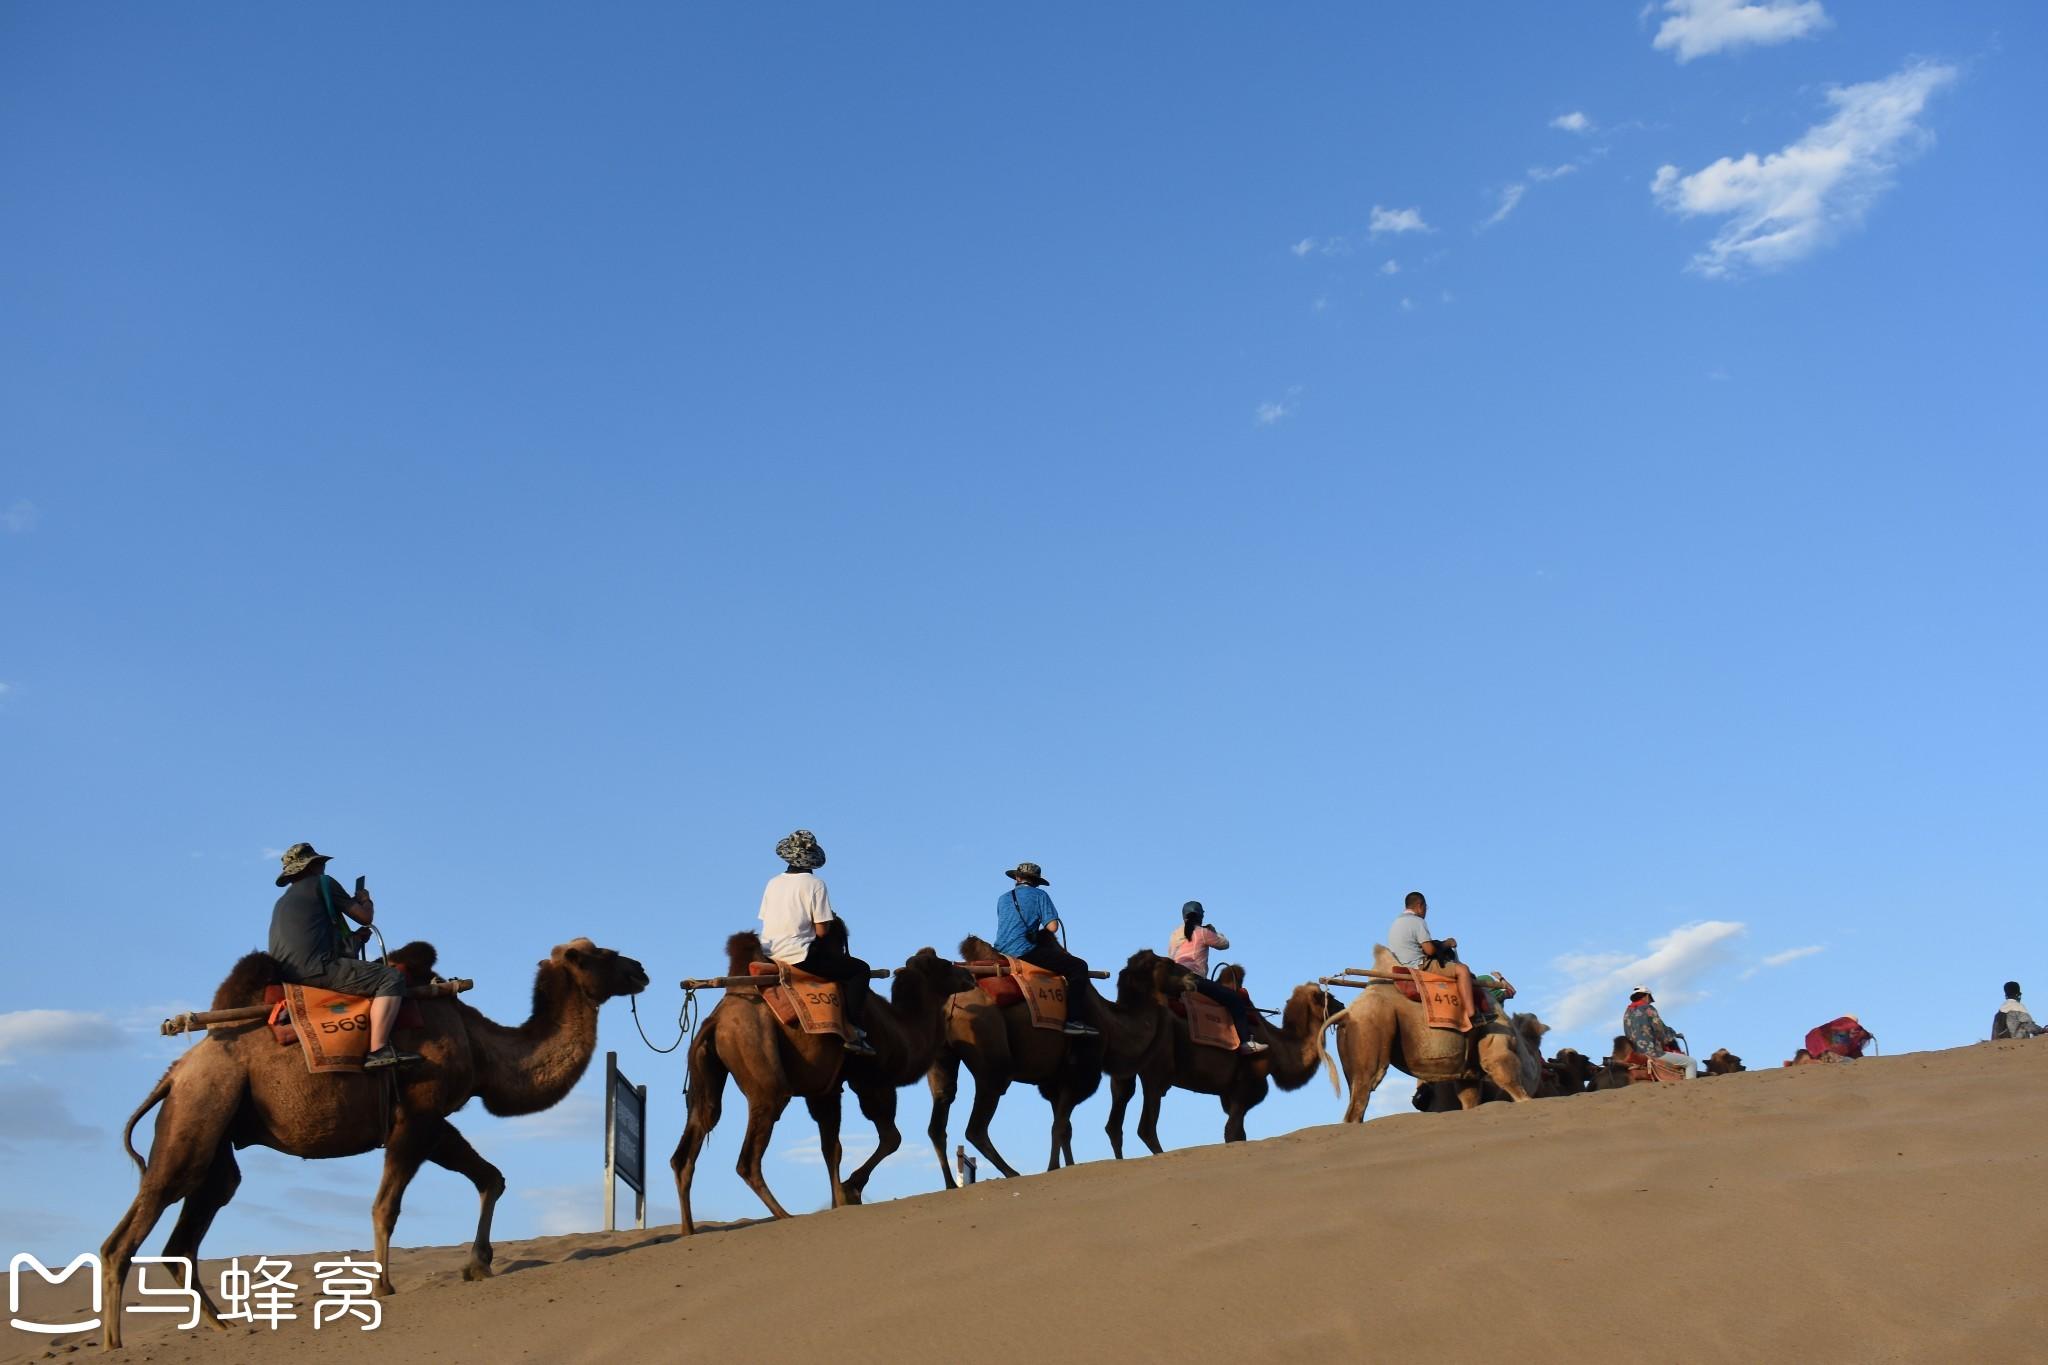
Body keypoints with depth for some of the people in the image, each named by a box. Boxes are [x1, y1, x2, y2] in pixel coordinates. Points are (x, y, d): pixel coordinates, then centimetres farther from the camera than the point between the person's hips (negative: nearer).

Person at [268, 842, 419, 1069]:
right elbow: (365, 916, 9)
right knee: (390, 978, -11)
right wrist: (365, 900, 31)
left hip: (285, 972, 9)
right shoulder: (321, 883, 7)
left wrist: (355, 937, 30)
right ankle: (378, 1051, -25)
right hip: (315, 967, -9)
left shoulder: (282, 901, 30)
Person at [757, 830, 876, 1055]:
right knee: (859, 969, 4)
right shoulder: (814, 884, -8)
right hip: (799, 956, -7)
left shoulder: (773, 882, 10)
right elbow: (821, 931, -11)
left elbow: (767, 919, 14)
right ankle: (855, 1033, -6)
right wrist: (830, 922, 12)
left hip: (770, 955, 7)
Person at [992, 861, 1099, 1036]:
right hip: (1024, 951, -7)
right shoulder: (1039, 895, 4)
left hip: (1001, 951, 7)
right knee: (1078, 966, -3)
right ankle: (1074, 1019, -16)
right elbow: (1052, 926, -5)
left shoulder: (1002, 898, 20)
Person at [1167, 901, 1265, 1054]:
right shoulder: (1203, 933, 2)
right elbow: (1225, 943, 13)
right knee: (1235, 998, -9)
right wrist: (1214, 932, 31)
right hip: (1194, 979, -8)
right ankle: (1245, 1041, -21)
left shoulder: (1175, 935, 20)